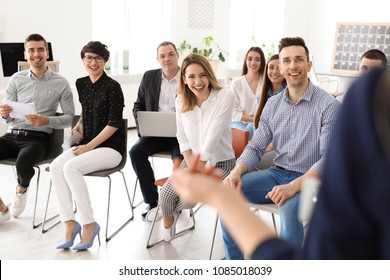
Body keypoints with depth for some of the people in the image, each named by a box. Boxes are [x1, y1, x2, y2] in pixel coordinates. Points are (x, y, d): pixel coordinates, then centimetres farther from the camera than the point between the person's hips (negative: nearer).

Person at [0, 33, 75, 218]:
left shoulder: (60, 83, 3)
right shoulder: (16, 79, 11)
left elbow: (69, 118, 2)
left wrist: (46, 121, -16)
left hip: (37, 137, -3)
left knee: (23, 163, -35)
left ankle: (22, 189, 5)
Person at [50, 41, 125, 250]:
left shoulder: (112, 86, -9)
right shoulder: (81, 84, 10)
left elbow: (114, 123, -13)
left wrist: (89, 146, -15)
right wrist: (79, 125, 8)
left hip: (110, 147, -6)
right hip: (86, 144, 6)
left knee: (71, 167, -29)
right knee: (56, 166, -22)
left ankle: (89, 224, -17)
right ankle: (69, 222, -16)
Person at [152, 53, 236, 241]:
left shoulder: (225, 96, -16)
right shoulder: (181, 101, 0)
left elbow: (214, 135, -19)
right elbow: (183, 138, 4)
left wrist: (200, 167, -17)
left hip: (219, 163, -4)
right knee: (166, 194, -18)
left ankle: (173, 211, 13)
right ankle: (167, 219, 18)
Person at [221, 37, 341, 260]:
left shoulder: (329, 106, -11)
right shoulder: (272, 104, 6)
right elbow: (256, 147, 7)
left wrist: (293, 186, -28)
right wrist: (236, 172, -15)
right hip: (277, 173, 5)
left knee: (289, 209, -36)